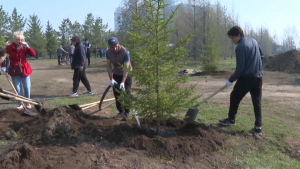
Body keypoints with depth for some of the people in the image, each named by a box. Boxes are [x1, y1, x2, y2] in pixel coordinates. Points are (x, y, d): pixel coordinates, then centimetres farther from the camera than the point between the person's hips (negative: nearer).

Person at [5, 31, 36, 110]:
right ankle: (20, 104, 10)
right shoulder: (9, 48, -8)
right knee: (18, 88, 1)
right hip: (14, 70, -1)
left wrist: (28, 47, -25)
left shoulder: (24, 47, -3)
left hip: (25, 70, 1)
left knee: (27, 87, 4)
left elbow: (33, 54, -12)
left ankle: (28, 103, 18)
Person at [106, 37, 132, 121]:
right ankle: (121, 112, 14)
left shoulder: (125, 52, -27)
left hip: (126, 74, -5)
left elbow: (126, 68, -29)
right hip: (116, 74, 5)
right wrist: (111, 79, -17)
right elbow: (108, 66, -8)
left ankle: (126, 113, 2)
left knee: (126, 93, -6)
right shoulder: (108, 52, -12)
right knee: (117, 93, 4)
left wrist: (123, 82, -35)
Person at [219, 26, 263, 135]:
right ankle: (258, 127, 4)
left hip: (246, 78, -7)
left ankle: (231, 119, 28)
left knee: (234, 97, 12)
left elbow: (240, 67, -18)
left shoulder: (240, 47, -16)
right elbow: (260, 55, 22)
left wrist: (231, 80, -9)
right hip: (258, 76, 8)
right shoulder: (253, 41, 9)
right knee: (257, 102, 8)